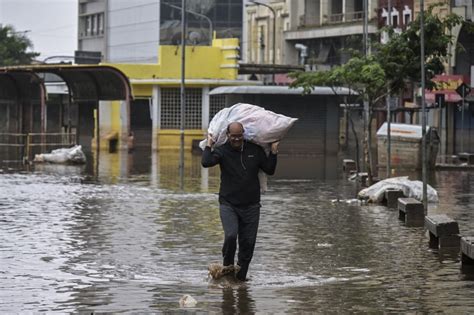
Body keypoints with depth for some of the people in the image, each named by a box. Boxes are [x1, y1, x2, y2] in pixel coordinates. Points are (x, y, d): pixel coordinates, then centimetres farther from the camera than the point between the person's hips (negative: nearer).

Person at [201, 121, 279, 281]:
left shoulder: (255, 150, 7)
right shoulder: (222, 151, -2)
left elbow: (269, 170, 10)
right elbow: (206, 162, -19)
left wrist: (273, 152, 1)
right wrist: (209, 146, -10)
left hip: (251, 206, 3)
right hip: (228, 204, -3)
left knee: (248, 242, 2)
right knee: (231, 235, -22)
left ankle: (241, 275, 16)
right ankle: (227, 267, 1)